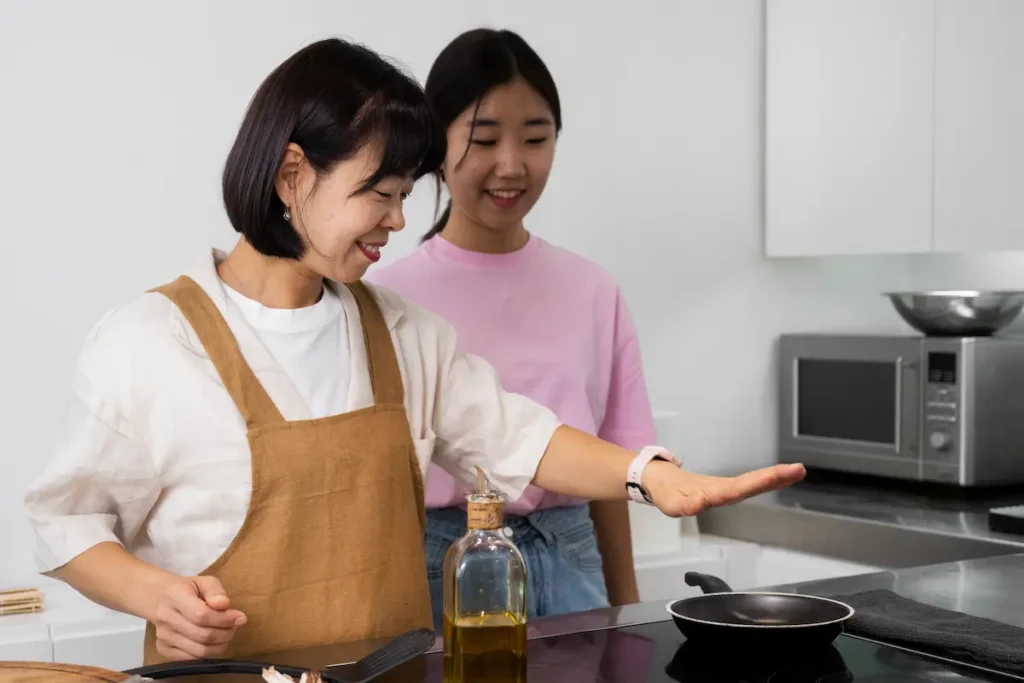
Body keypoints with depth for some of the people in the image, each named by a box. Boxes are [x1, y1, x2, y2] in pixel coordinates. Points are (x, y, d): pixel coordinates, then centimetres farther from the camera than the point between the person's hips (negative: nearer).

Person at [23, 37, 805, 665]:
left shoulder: (402, 331, 8)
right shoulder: (149, 342, -8)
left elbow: (510, 435, 1)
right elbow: (69, 520, -2)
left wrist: (651, 473, -14)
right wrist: (156, 595, -21)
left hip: (393, 669, 5)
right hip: (232, 670, -4)